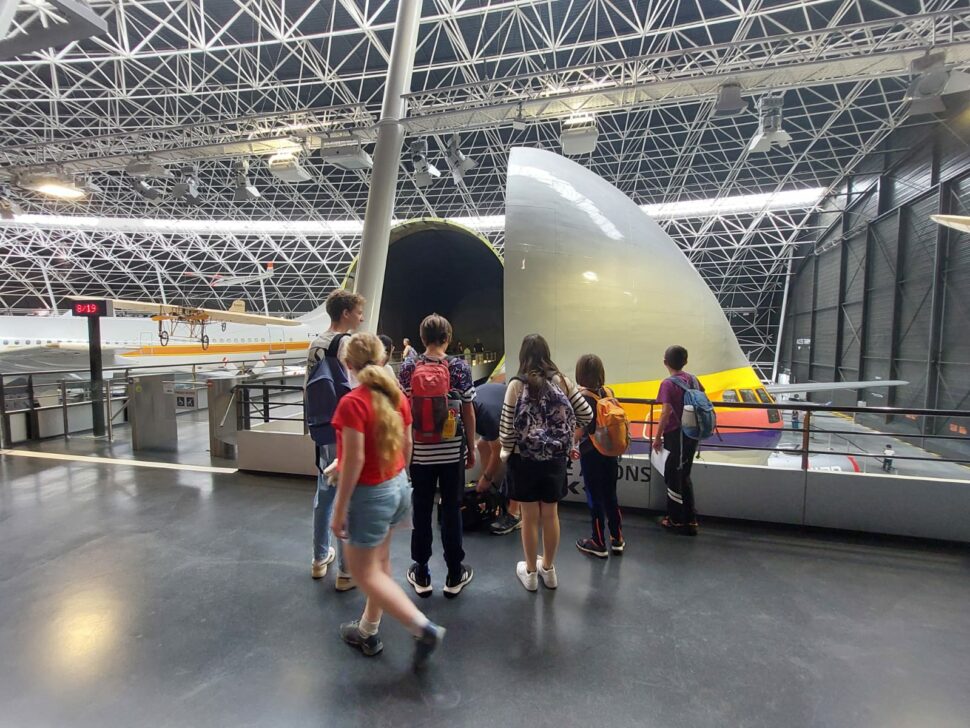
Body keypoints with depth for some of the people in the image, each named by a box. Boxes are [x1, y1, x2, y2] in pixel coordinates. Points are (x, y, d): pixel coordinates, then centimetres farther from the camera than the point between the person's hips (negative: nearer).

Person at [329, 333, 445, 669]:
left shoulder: (352, 403, -23)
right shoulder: (397, 396, -1)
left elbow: (354, 461, -22)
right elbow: (406, 446, 6)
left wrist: (339, 510, -13)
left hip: (369, 494, -7)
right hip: (396, 486, 8)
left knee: (365, 573, 10)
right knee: (379, 563, 22)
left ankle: (424, 628, 8)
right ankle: (368, 632, 40)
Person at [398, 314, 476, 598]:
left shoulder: (408, 367, -5)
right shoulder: (460, 367, -7)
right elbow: (468, 412, -5)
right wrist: (471, 449, 6)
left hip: (420, 451, 1)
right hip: (453, 450, -1)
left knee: (422, 510, 13)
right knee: (452, 510, 10)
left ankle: (421, 575, 26)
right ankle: (454, 575, 23)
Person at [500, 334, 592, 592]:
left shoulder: (517, 384, -12)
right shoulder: (562, 381, -4)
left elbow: (507, 425, -11)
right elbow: (586, 415, -1)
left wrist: (506, 451, 6)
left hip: (524, 459, -3)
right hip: (556, 459, 3)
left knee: (530, 516, 11)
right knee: (550, 514, 17)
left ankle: (531, 572, 28)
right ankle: (548, 569, 35)